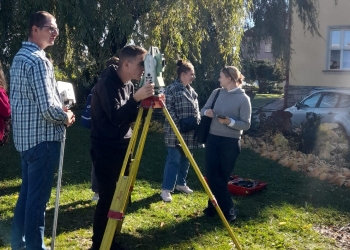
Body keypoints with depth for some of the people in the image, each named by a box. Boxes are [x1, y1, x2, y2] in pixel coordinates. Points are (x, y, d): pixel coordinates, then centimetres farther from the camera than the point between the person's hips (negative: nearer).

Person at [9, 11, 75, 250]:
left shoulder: (19, 57, 14)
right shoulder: (39, 61, -16)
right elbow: (47, 107, -23)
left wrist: (59, 109, 13)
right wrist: (66, 116, -4)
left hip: (25, 136, 10)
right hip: (42, 138, -10)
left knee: (27, 193, 17)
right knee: (37, 197, -2)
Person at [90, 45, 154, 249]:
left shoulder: (128, 84, 8)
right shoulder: (107, 83, -17)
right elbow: (116, 117, -25)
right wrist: (137, 98, -33)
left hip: (122, 147, 8)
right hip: (106, 150, -8)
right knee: (108, 197, -6)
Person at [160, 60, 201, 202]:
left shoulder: (191, 90, 16)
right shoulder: (171, 89, -9)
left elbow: (196, 109, 21)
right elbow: (168, 109, -14)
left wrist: (197, 123, 10)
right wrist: (178, 125, -18)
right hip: (175, 131, -8)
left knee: (185, 159, 14)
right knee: (173, 160, -8)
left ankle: (181, 184, 29)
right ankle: (166, 189, -2)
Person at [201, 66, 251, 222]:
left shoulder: (243, 99, -8)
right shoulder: (216, 93, 7)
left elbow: (246, 124, -9)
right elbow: (204, 109, 13)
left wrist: (230, 122, -26)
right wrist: (206, 112, -10)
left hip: (231, 142, -5)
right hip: (212, 138, 5)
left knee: (222, 176, 3)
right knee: (212, 175, 2)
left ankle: (228, 210, 19)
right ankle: (228, 208, 14)